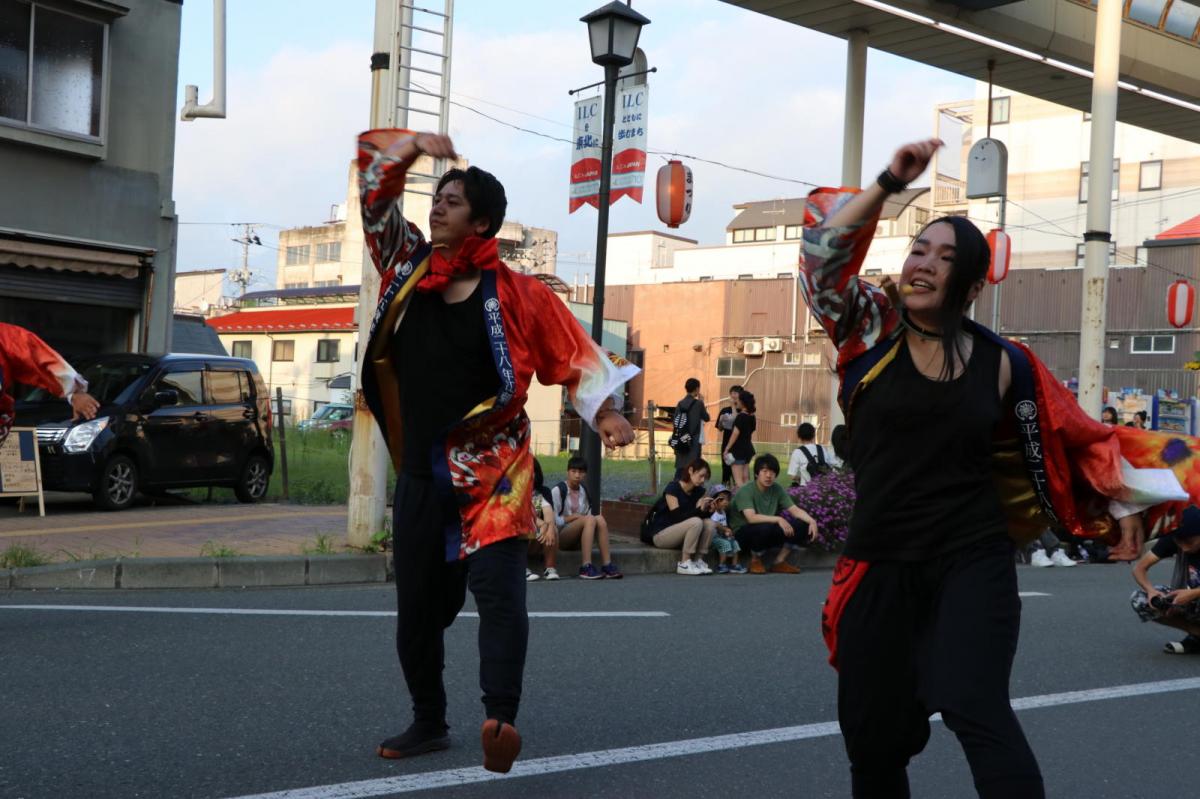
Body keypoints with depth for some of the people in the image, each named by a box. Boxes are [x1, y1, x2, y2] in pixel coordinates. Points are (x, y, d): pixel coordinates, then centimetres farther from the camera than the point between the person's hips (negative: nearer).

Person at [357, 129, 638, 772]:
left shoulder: (517, 295, -5)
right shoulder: (406, 267, 5)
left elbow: (573, 354, -2)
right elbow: (374, 177, 10)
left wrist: (606, 412, -13)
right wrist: (418, 145, -3)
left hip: (492, 470, -5)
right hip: (420, 473, 5)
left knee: (496, 588, -18)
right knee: (416, 602, 12)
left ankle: (501, 718, -24)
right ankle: (429, 722, 27)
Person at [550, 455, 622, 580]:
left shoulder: (583, 491, 13)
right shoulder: (558, 491, -8)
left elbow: (588, 517, 15)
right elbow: (553, 520, -12)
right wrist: (575, 516, -11)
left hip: (577, 539, 6)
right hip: (560, 536, -6)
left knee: (600, 519, -20)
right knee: (589, 519, -29)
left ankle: (607, 564, -27)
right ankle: (586, 567, -37)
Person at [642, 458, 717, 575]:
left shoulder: (699, 491, 3)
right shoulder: (673, 488, -18)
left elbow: (701, 515, 4)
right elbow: (677, 517, -24)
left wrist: (708, 511, -17)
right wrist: (698, 509, -31)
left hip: (678, 534, 7)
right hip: (660, 534, -7)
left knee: (710, 524, -17)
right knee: (696, 522, -31)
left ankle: (698, 561, -10)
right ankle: (684, 564, -23)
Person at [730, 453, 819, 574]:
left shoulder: (777, 489, -1)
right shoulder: (746, 491, -19)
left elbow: (795, 510, -4)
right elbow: (751, 518, -32)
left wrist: (811, 521, -23)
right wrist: (778, 519, -38)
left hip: (769, 533, 6)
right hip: (745, 533, -6)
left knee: (802, 525, -12)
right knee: (765, 527, -39)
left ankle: (779, 562, 0)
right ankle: (755, 560, -9)